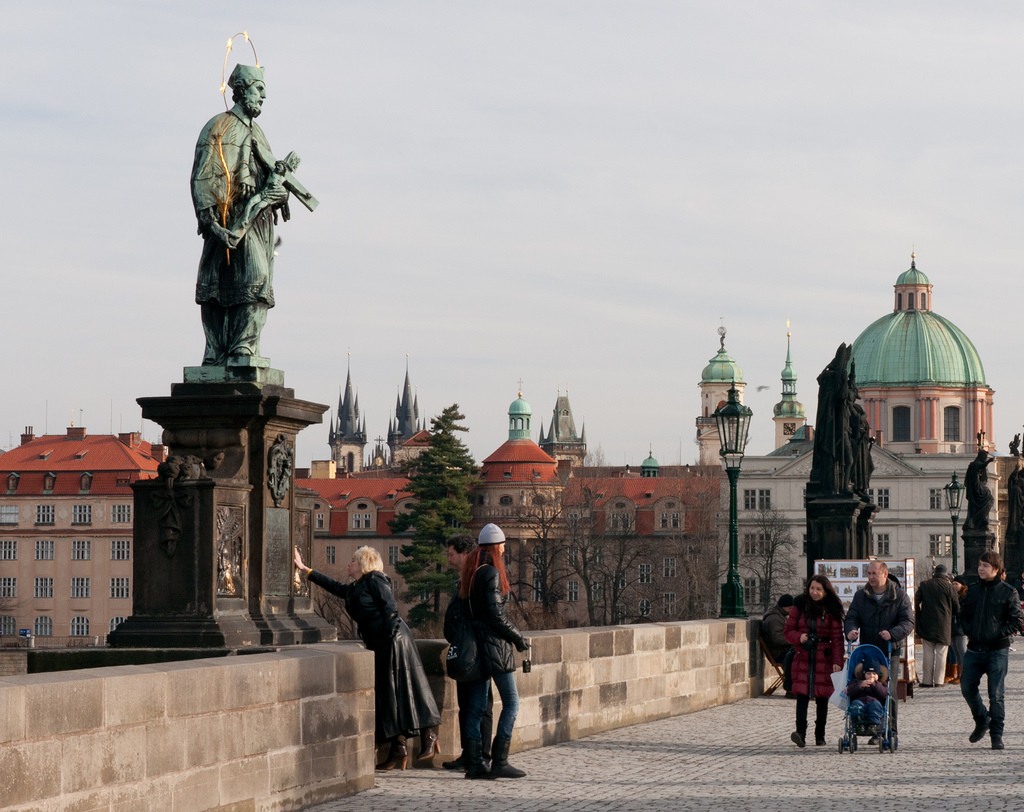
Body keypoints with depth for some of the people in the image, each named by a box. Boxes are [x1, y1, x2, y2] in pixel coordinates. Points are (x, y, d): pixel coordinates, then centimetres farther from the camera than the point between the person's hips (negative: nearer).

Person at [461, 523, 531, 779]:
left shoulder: (472, 572, 12)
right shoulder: (492, 573, -13)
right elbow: (497, 616, -16)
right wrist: (518, 637, -4)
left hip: (476, 642, 9)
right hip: (494, 644, -9)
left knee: (476, 707, 7)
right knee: (511, 702, -3)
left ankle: (474, 764, 6)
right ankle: (499, 762, -7)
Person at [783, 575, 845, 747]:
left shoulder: (831, 610, 2)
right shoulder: (800, 606, 6)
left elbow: (837, 638, 0)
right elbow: (788, 631, 9)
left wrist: (837, 662, -10)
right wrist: (799, 637, -14)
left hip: (824, 658, 0)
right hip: (803, 656, 0)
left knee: (822, 697, 3)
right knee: (802, 694, -14)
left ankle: (820, 735, 13)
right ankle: (800, 732, -24)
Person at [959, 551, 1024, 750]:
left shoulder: (1008, 592, -4)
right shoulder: (973, 590, 10)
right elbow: (964, 614, 21)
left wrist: (999, 634, -13)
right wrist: (969, 631, 4)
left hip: (997, 651, -5)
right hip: (974, 649, 5)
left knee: (996, 694, -5)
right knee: (967, 688, 5)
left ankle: (996, 734, 3)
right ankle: (982, 720, 28)